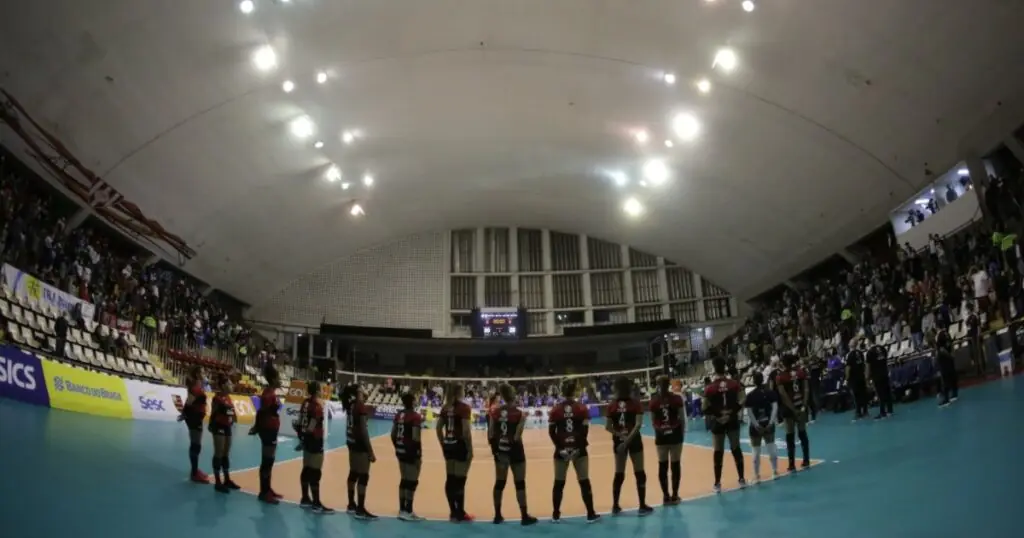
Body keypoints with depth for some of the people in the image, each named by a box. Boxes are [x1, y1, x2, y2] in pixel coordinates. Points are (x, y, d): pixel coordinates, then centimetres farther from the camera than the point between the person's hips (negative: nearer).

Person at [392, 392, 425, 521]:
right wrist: (419, 455, -15)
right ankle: (408, 512, 4)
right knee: (412, 481, 1)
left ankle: (402, 510, 22)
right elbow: (415, 438, -21)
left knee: (404, 480, 16)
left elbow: (393, 435, 11)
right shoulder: (416, 416, -16)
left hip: (401, 451, 8)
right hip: (411, 451, -8)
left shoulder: (399, 415, 8)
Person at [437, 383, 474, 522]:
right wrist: (470, 449, -11)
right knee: (460, 480, 0)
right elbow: (466, 430, -17)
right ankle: (460, 513, 6)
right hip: (460, 445, -7)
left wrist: (443, 445, 17)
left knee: (450, 479, 10)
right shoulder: (463, 407, -12)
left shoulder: (445, 407, 7)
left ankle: (453, 512, 17)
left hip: (448, 445, 7)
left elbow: (438, 428, 9)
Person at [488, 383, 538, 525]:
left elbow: (490, 435, -2)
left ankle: (497, 515, 20)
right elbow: (517, 438, -19)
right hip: (514, 451, -4)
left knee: (499, 483, 13)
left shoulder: (495, 412, -2)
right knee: (520, 483, 6)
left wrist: (496, 447, 10)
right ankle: (524, 516, 11)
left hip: (500, 451, 4)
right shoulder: (519, 414, -14)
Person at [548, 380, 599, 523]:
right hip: (578, 449, -1)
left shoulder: (555, 409, -1)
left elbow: (551, 431, -4)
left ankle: (556, 515, 15)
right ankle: (590, 514, 9)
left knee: (559, 483, 10)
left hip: (561, 450, 1)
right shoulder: (582, 408, -4)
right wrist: (580, 445, -3)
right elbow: (585, 430, -8)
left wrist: (560, 446, -2)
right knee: (584, 482, 6)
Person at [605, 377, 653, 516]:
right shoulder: (635, 403, -8)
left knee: (619, 474, 12)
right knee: (639, 473, 6)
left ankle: (615, 506, 16)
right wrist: (628, 439, -20)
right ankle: (642, 506, 8)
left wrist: (619, 435, -10)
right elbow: (638, 424, -17)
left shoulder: (612, 405, 1)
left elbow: (608, 426, -4)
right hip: (634, 441, -3)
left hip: (618, 442, 3)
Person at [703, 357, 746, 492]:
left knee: (718, 452, 5)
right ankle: (742, 479, 20)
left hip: (717, 423, -2)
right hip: (732, 421, 2)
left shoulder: (709, 387, -11)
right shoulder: (735, 383, -3)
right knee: (736, 449, 13)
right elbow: (742, 402, -4)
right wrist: (733, 411, 5)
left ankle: (717, 483, 9)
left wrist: (714, 415, 2)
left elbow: (705, 408, -12)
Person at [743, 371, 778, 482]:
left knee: (756, 452, 5)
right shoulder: (770, 392, -2)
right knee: (772, 448, 14)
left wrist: (756, 425, -12)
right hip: (768, 424, 2)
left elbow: (749, 412, -14)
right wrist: (771, 422, -12)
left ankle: (757, 475, 8)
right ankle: (775, 471, 19)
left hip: (756, 426, -2)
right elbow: (775, 407, -10)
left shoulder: (750, 395, -8)